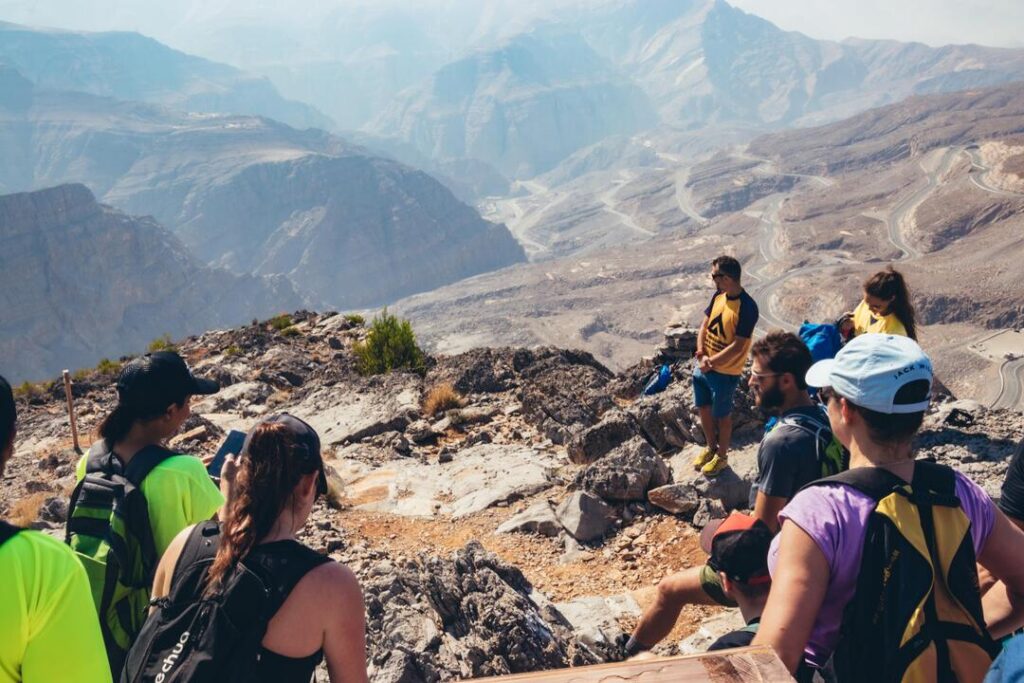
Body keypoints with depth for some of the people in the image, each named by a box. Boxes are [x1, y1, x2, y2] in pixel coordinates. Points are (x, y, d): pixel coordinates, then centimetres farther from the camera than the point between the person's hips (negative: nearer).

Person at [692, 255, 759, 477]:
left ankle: (722, 457, 30)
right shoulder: (718, 297, -1)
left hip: (725, 373, -7)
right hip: (703, 367, 7)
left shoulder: (747, 308, -25)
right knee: (704, 409, 20)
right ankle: (710, 447, 42)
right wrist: (701, 355, -10)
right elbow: (704, 326, 4)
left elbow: (738, 346, -24)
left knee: (722, 416, 11)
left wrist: (711, 362, -20)